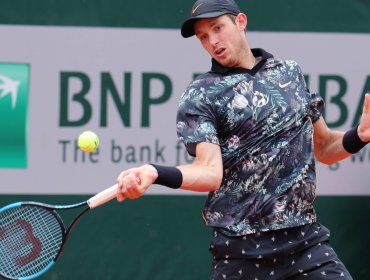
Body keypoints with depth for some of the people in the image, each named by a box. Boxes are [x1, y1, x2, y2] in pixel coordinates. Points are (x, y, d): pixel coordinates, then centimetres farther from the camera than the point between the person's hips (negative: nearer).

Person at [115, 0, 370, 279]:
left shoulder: (291, 72, 14)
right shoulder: (199, 96, -1)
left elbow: (325, 148, 21)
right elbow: (210, 172, -15)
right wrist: (153, 173, -33)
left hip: (306, 240, 3)